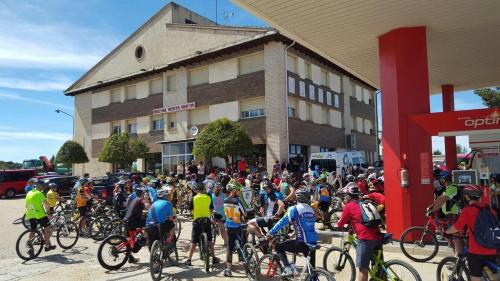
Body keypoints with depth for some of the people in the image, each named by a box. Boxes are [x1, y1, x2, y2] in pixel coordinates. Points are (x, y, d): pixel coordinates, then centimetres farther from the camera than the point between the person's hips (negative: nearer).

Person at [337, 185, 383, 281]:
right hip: (378, 236, 7)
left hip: (366, 238, -7)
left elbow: (340, 224, 11)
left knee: (363, 269, -1)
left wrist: (337, 225, 32)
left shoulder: (349, 206, 5)